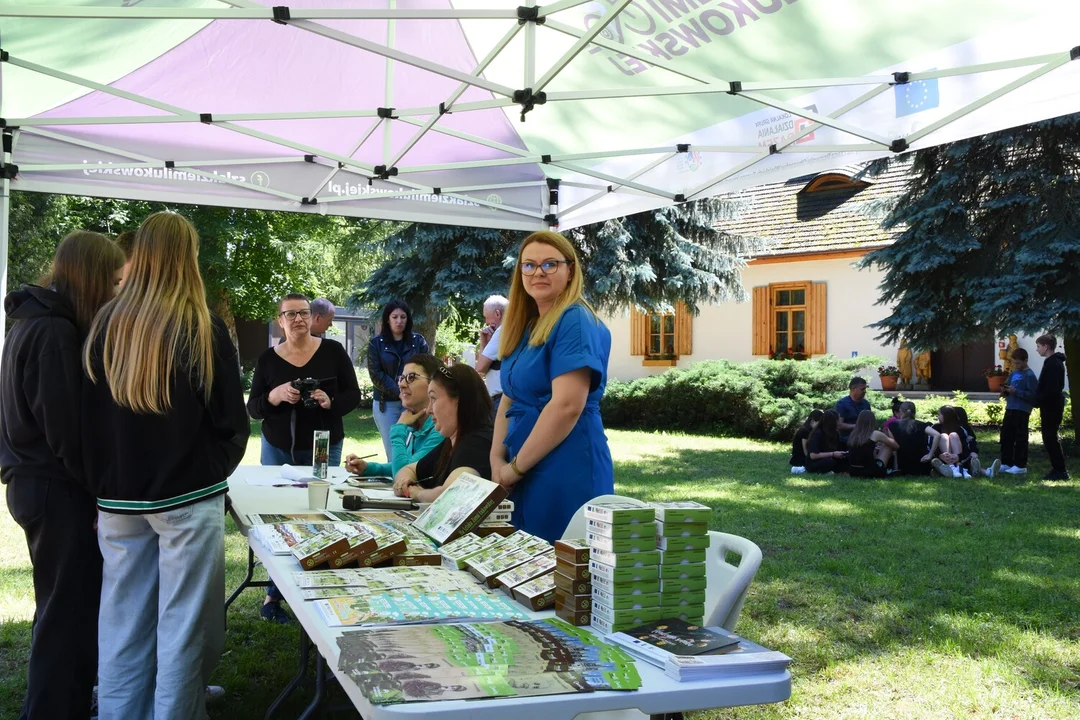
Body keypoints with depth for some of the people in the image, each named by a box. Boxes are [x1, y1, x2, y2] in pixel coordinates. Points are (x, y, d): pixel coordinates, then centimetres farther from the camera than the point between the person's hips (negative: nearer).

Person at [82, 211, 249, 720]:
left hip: (117, 499, 5)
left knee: (122, 624, 13)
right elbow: (231, 420, -7)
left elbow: (88, 416, 7)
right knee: (183, 626, 4)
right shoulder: (201, 330, -11)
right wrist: (215, 468, 11)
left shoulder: (105, 326, 1)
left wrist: (104, 480, 15)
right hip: (187, 497, -4)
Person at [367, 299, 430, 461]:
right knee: (394, 455, -2)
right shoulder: (376, 343, 5)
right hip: (386, 405, 0)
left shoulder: (418, 341, 8)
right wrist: (399, 393, -13)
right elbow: (376, 375, -1)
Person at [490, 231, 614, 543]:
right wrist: (497, 460, 1)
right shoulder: (526, 327, 14)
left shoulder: (576, 322, -12)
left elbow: (567, 405, -22)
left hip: (568, 471, -9)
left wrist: (516, 466, -15)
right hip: (526, 473, 9)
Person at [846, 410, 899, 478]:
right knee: (888, 446, 15)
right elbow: (896, 446, 10)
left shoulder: (852, 434, 7)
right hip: (870, 472, -5)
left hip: (853, 472, 5)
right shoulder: (875, 434, -4)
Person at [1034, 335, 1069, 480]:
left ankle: (1060, 470, -4)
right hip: (1051, 405, 10)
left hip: (1051, 406, -10)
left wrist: (1039, 399, -15)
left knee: (1050, 438, -7)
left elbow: (1052, 388, -24)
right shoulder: (1052, 362, 15)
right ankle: (1059, 469, 17)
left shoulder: (1054, 364, -17)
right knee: (1050, 438, 13)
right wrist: (1039, 398, 11)